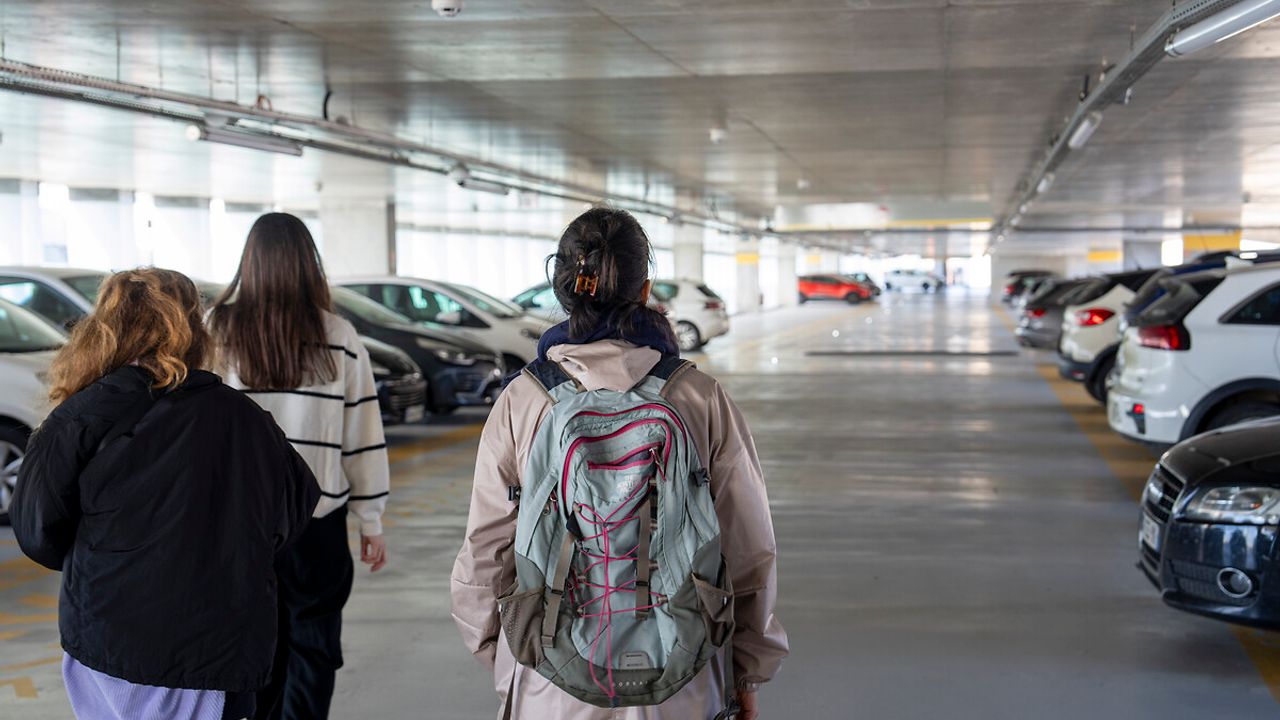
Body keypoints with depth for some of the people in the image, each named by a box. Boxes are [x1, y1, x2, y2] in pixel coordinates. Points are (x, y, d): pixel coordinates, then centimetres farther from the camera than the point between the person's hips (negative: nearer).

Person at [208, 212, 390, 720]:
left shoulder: (221, 333, -5)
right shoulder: (337, 339, -6)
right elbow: (364, 437, -3)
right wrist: (371, 520, 5)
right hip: (317, 517, -1)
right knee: (312, 643, 10)